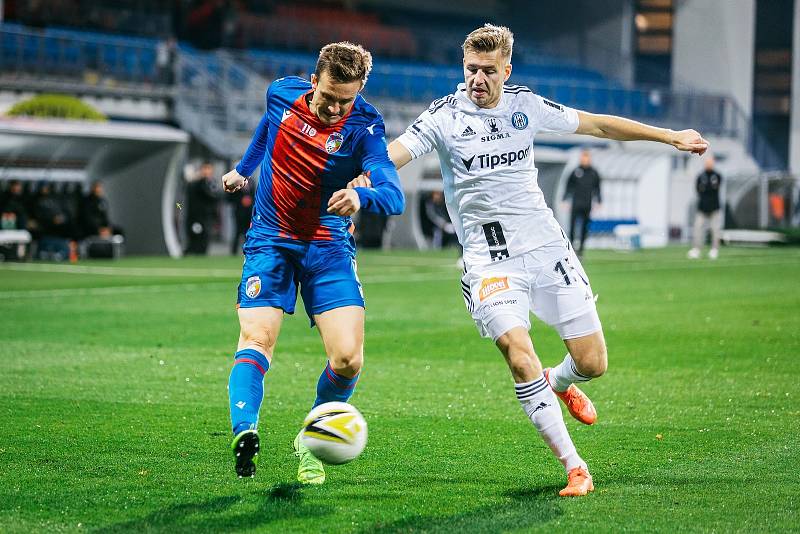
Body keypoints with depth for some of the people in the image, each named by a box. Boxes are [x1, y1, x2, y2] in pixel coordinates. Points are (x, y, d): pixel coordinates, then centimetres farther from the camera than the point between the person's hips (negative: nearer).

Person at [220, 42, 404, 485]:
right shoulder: (282, 93, -5)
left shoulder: (363, 128, -16)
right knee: (256, 339, -20)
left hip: (329, 248, -1)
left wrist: (362, 197, -51)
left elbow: (394, 197, -29)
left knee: (347, 359, -13)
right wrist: (244, 168, 35)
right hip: (270, 241, 2)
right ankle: (244, 433, -34)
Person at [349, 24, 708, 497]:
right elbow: (398, 151, -18)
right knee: (520, 358, -23)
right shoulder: (446, 115, -5)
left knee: (592, 363, 1)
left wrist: (669, 136, 17)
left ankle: (559, 384, 38)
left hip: (546, 245, 3)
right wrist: (361, 178, -40)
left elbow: (597, 124, 15)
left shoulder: (526, 105, 5)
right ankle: (574, 467, -13)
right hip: (489, 258, -3)